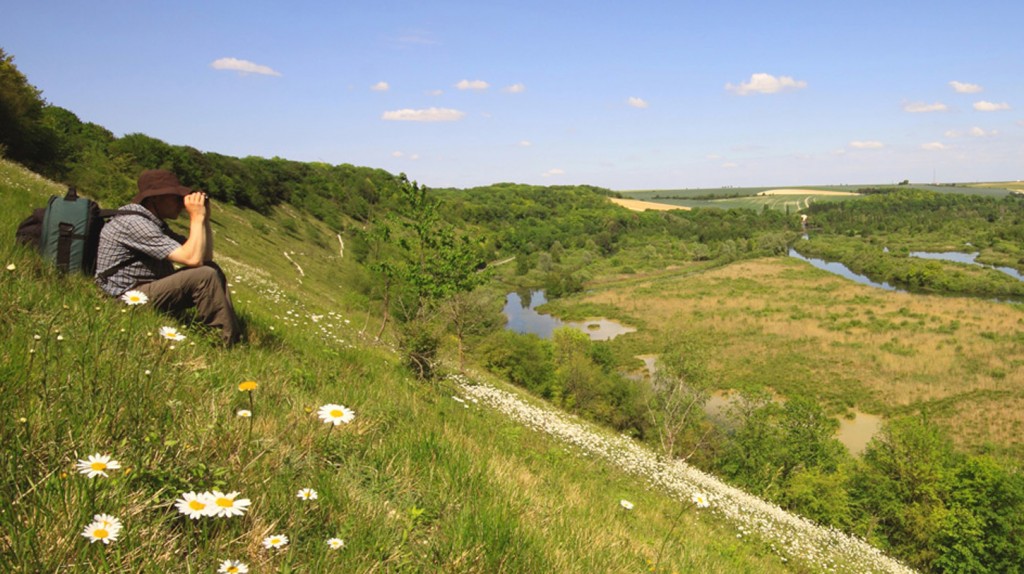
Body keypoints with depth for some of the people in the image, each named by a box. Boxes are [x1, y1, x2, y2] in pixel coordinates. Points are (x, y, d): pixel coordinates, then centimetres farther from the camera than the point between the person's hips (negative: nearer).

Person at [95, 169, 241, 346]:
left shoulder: (155, 222, 11)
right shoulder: (134, 222, -20)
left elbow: (205, 257, 11)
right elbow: (192, 259, -27)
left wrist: (204, 219, 1)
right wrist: (197, 218, -16)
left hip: (150, 289, 10)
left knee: (212, 269, 3)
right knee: (205, 276, -22)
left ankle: (235, 338, -5)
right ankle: (228, 343, -16)